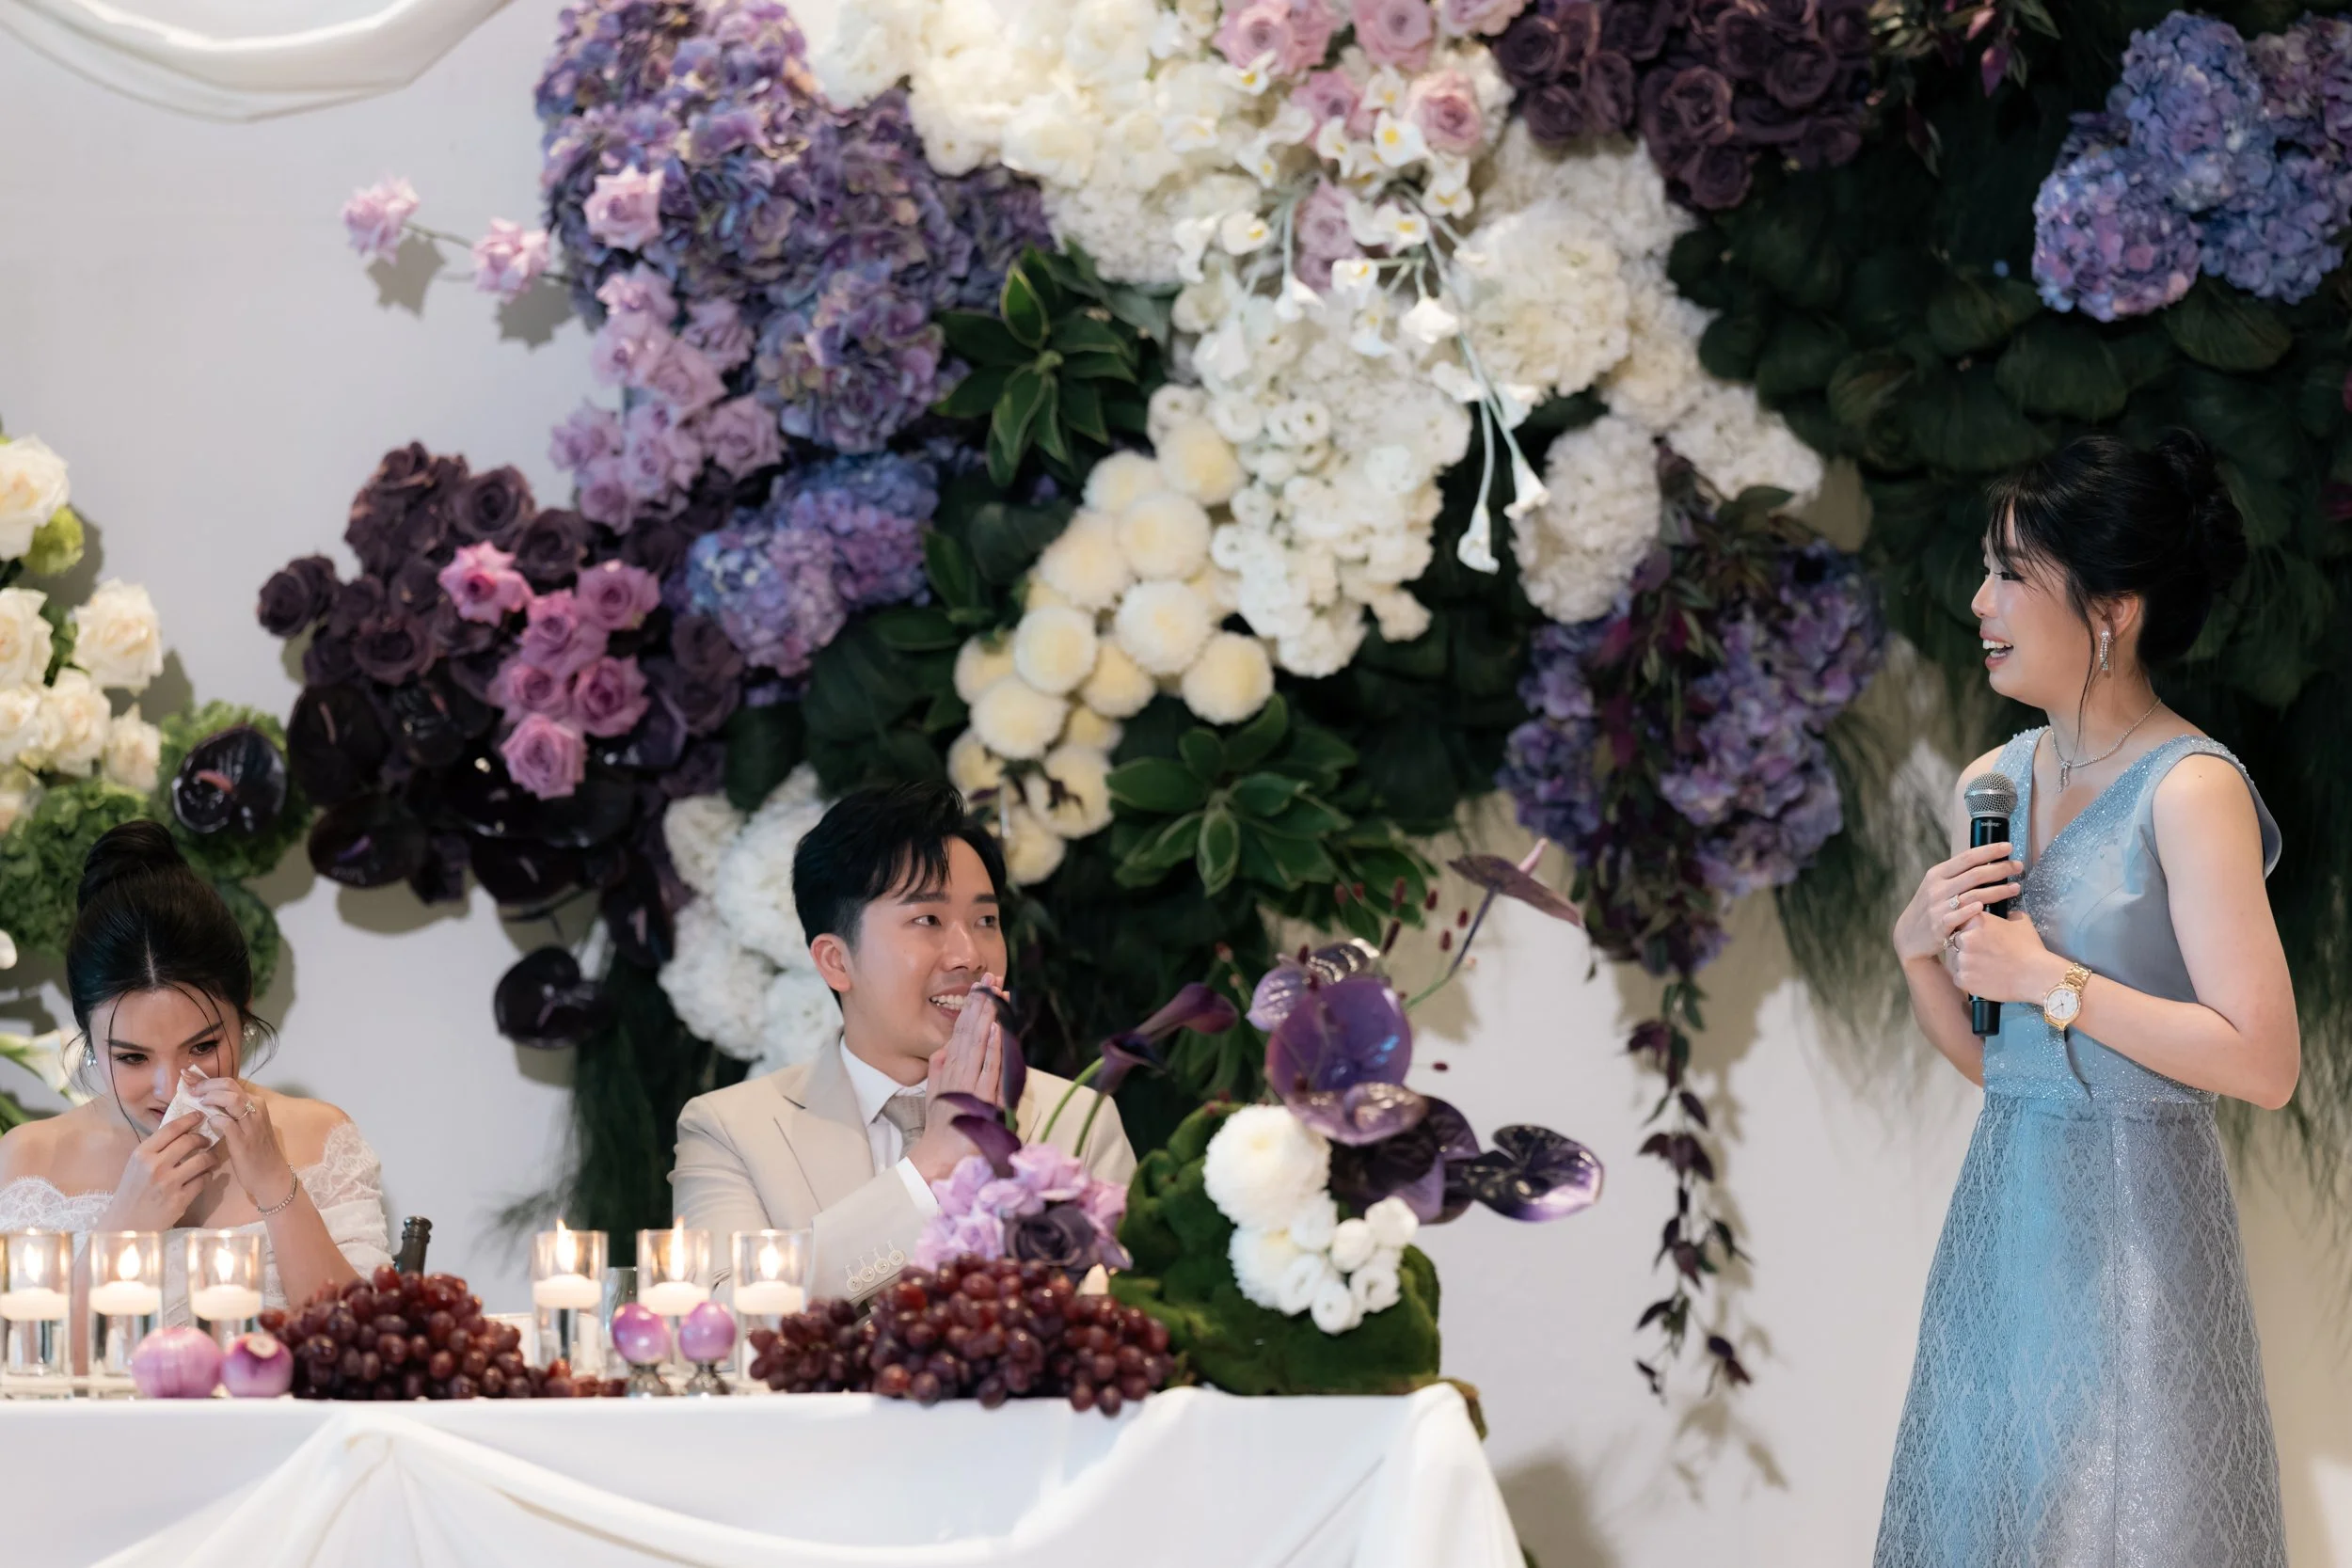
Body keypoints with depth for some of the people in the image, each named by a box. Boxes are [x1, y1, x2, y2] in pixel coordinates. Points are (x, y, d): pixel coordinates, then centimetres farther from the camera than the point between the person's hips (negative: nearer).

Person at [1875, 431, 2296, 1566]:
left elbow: (2263, 1065, -20)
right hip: (2003, 1206, 7)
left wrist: (2050, 979, -17)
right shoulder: (1990, 784, 9)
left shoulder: (2189, 792, -13)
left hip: (2132, 1216, -7)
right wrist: (1918, 949, -3)